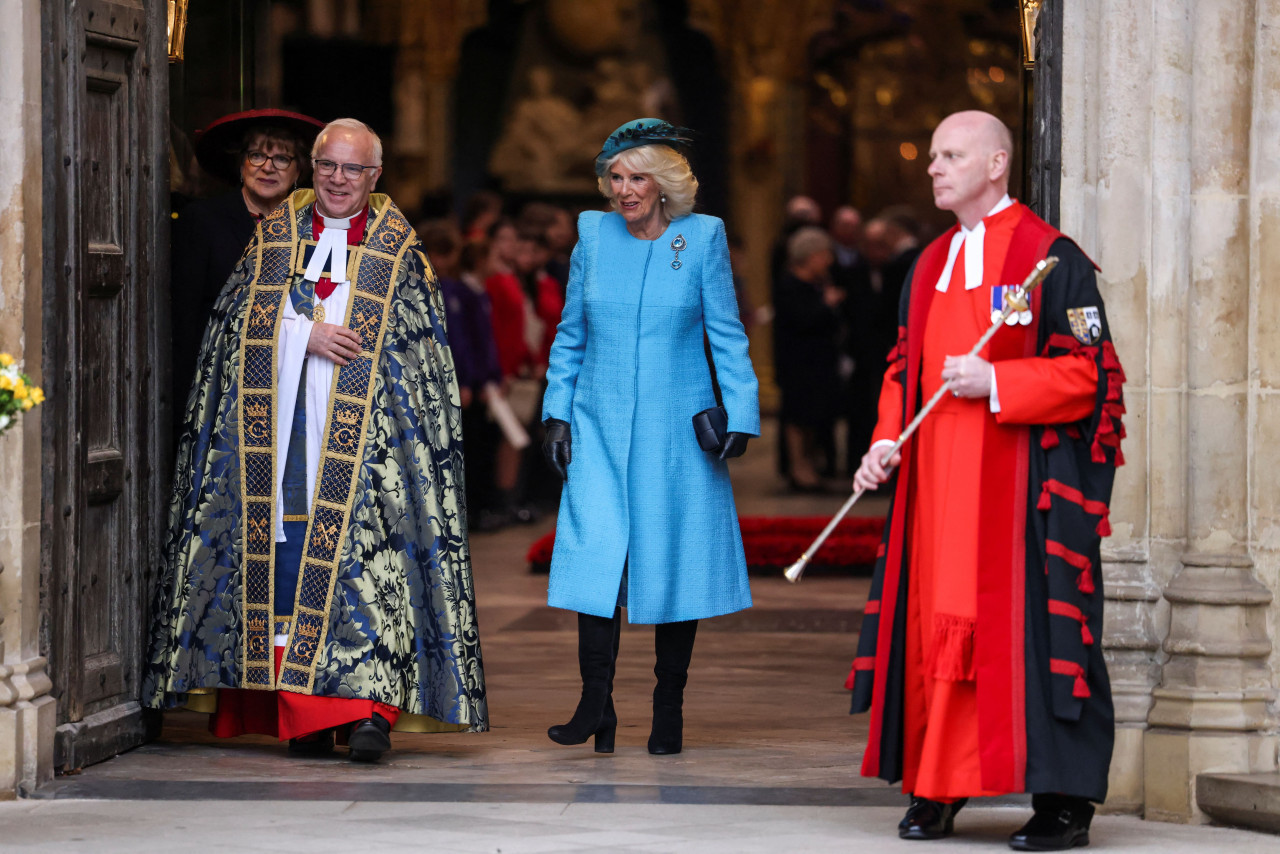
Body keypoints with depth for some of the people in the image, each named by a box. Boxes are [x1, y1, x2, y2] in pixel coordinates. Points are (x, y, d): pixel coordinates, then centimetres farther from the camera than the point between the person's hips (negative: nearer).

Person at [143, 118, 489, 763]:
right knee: (284, 547, -4)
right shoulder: (274, 236, 15)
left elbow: (414, 344, 6)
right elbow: (239, 317, 6)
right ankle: (300, 715, 0)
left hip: (363, 431, -2)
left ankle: (367, 706, -18)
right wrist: (307, 334, -9)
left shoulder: (397, 249, 10)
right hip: (276, 422, 2)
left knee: (361, 548, -13)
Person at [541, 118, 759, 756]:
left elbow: (727, 337, 3)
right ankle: (596, 710, -9)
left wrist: (739, 415, -4)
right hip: (600, 432, 1)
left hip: (677, 434, -1)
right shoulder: (594, 236, 6)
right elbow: (570, 336, 13)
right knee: (596, 559, -12)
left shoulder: (702, 238, 0)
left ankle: (669, 713, 12)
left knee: (673, 564, 2)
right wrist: (557, 412, 7)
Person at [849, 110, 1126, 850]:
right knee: (933, 627, 4)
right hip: (936, 482, 7)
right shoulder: (930, 266, 17)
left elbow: (1089, 371, -9)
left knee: (1032, 629, -7)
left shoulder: (1052, 259, -5)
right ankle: (936, 789, 11)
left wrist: (995, 383, -18)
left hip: (1023, 481, -7)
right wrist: (886, 443, 5)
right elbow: (905, 367, 21)